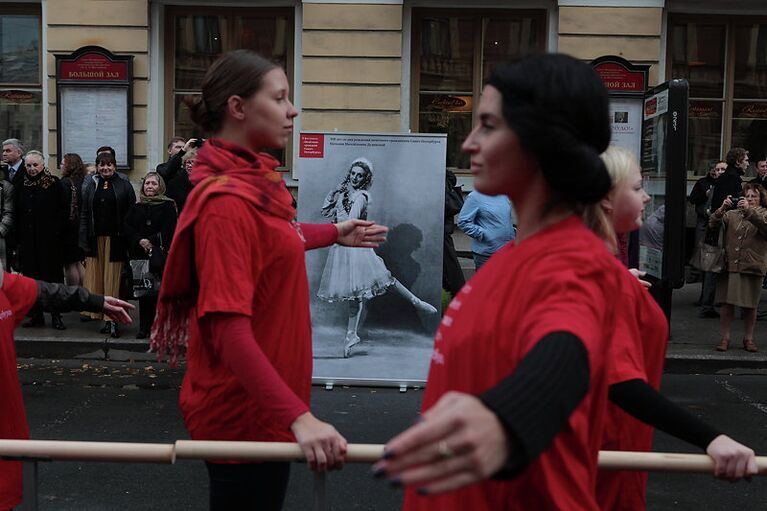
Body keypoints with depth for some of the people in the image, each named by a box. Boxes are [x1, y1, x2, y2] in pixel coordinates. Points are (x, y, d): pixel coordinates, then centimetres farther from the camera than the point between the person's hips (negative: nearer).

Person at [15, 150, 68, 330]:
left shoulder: (54, 183, -2)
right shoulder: (22, 186, 10)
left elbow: (63, 210, -5)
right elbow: (17, 214, 11)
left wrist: (57, 231, -13)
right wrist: (18, 237, 4)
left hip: (50, 240, -4)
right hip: (28, 239, 4)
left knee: (53, 275, -1)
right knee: (31, 276, 5)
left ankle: (56, 315, 4)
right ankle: (36, 315, 13)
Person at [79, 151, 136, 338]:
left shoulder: (124, 186, 3)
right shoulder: (90, 186, 12)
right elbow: (84, 214, 11)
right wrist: (84, 239, 2)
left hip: (115, 238, -3)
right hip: (95, 238, 3)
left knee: (113, 278, -3)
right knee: (95, 278, 1)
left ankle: (112, 318, -1)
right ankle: (99, 313, 7)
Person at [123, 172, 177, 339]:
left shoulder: (168, 206, 4)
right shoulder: (136, 207, 16)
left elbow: (169, 230, -6)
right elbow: (126, 227, 6)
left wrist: (152, 241, -14)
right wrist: (140, 240, -10)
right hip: (139, 255, 3)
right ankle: (144, 327, 8)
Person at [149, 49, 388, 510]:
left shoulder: (253, 179, 4)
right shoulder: (227, 200, -24)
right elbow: (230, 331, -30)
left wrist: (334, 234, 29)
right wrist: (299, 416, -35)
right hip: (244, 412, -9)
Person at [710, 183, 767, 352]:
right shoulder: (732, 214, 12)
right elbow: (713, 224, 1)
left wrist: (749, 211, -24)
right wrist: (722, 209, -15)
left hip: (752, 268, -1)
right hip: (729, 265, 1)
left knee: (750, 305, 5)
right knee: (726, 303, -1)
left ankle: (748, 338, 20)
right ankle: (725, 337, 9)